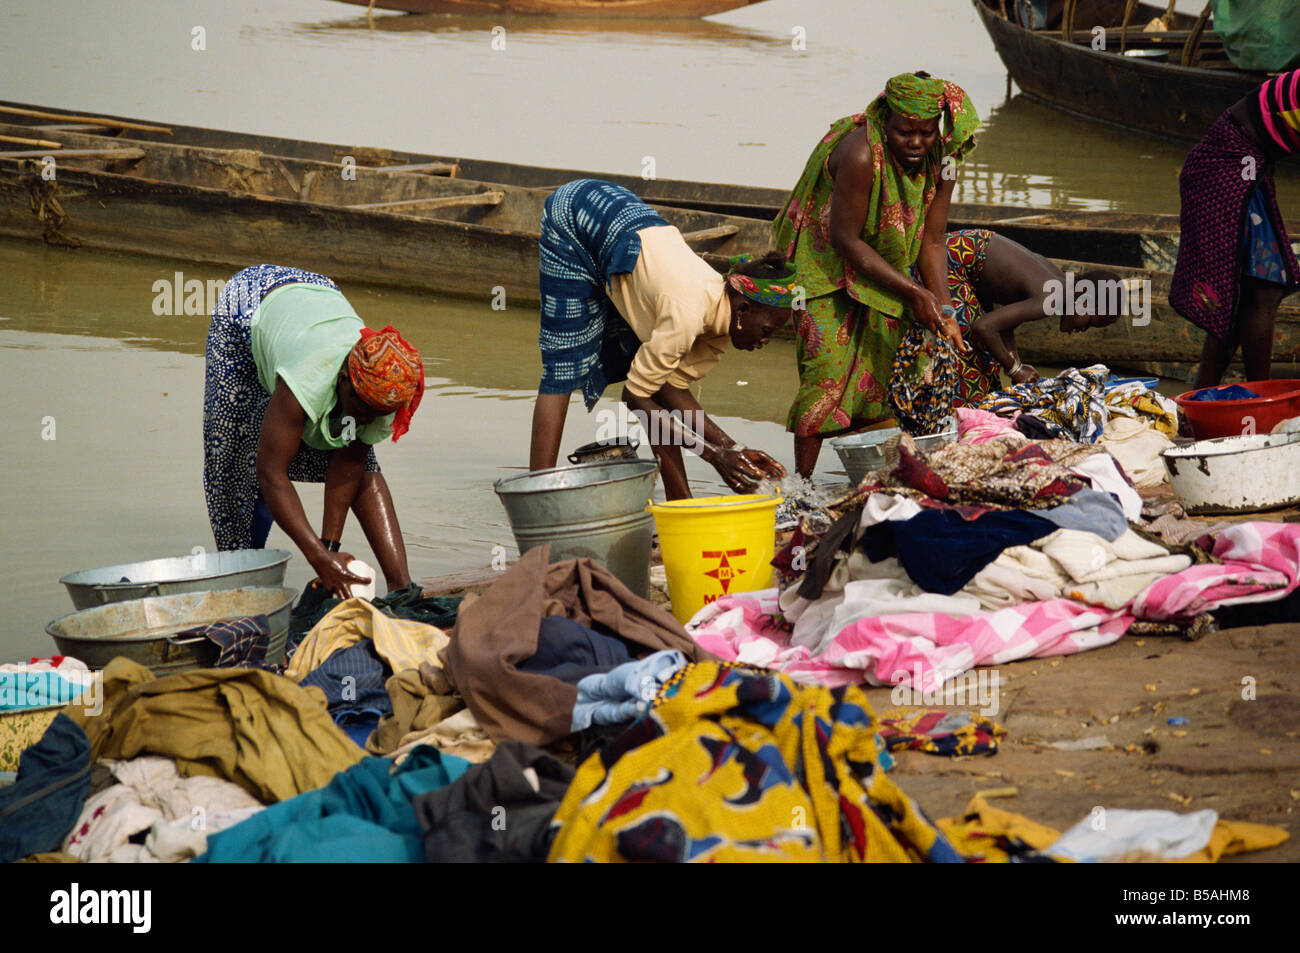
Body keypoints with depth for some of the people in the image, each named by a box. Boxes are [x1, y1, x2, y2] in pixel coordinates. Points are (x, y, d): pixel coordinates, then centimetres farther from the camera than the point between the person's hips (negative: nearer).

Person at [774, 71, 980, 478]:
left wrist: (944, 312, -16)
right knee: (828, 369, -16)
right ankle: (802, 483, -13)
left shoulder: (939, 159, -11)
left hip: (885, 267, 7)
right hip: (828, 265, -7)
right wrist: (913, 292, -26)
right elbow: (845, 239, -27)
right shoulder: (861, 155, -31)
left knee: (881, 373, 3)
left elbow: (931, 241, -6)